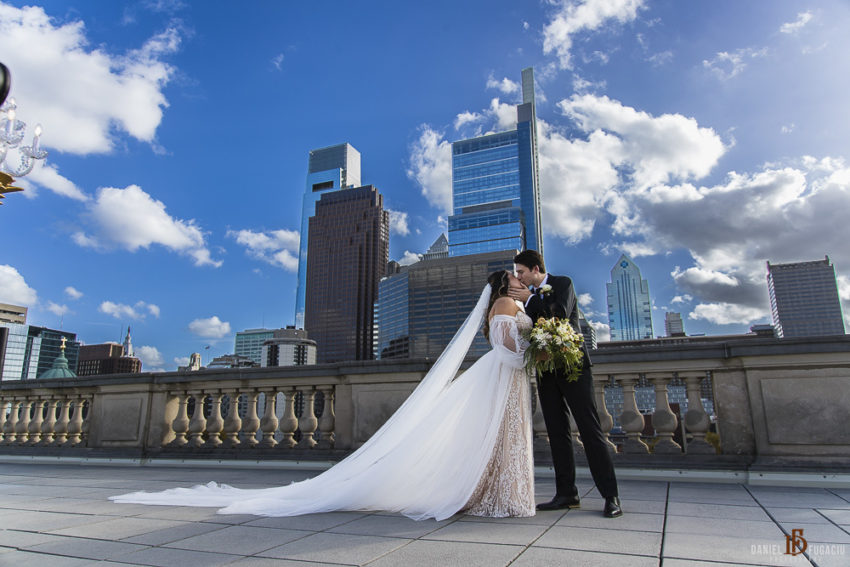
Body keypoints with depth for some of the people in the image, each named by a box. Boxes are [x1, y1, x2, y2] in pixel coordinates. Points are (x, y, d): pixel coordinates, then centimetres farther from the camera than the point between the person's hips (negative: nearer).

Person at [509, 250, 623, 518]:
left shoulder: (563, 283, 0)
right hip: (546, 369, 6)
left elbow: (561, 314, -17)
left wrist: (529, 299, -11)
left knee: (590, 428, -5)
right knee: (557, 432, 6)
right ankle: (567, 493, 12)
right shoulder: (528, 296, 15)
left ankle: (611, 495, 0)